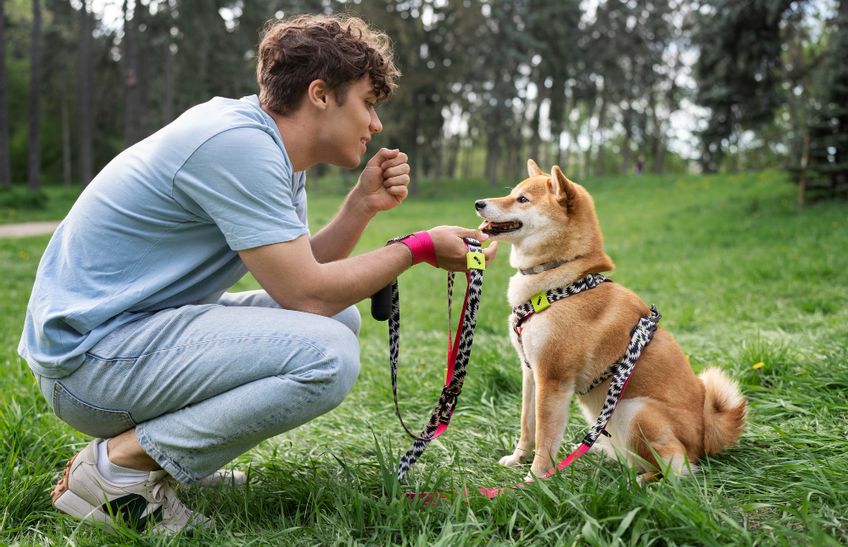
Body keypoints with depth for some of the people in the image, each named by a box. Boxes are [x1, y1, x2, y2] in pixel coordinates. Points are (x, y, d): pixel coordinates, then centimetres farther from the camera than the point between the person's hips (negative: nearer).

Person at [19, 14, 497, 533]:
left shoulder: (273, 153, 11)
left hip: (142, 322, 11)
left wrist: (362, 206, -2)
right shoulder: (238, 143, -20)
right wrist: (419, 248, -11)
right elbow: (304, 293, -20)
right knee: (327, 355, -26)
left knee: (341, 318, 11)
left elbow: (300, 271, 10)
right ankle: (117, 462, -12)